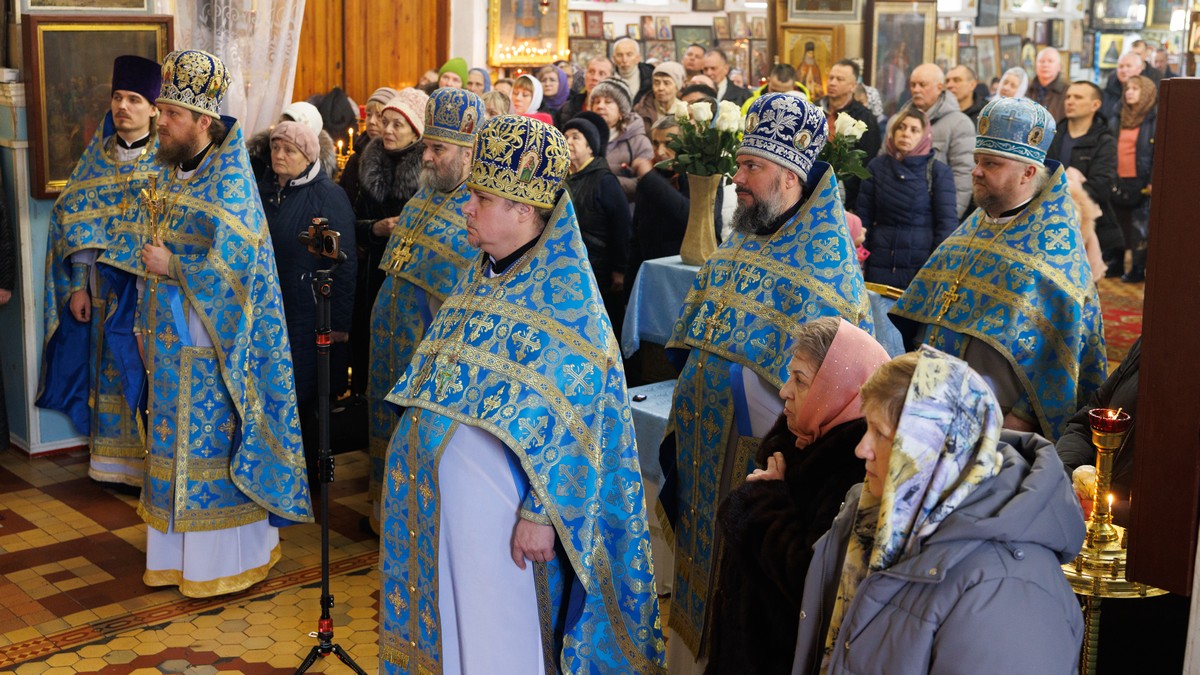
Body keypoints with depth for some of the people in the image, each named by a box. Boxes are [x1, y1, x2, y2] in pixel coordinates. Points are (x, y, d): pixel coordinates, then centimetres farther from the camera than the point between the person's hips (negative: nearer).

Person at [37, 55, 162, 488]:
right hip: (105, 290, 4)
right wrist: (78, 286, 0)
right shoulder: (97, 157, 9)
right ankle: (117, 463, 17)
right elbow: (78, 224, 7)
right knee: (111, 369, 8)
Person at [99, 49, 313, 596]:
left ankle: (225, 558, 13)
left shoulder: (229, 185, -15)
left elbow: (231, 264, -24)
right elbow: (140, 248, 17)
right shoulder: (169, 177, 9)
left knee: (213, 439, 1)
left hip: (210, 346, -8)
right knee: (175, 438, 13)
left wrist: (171, 266, -15)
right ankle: (176, 551, 26)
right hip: (168, 341, 8)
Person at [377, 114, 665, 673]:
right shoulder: (482, 276, 8)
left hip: (500, 500, -8)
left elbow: (573, 420, -19)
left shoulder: (563, 298, -17)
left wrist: (541, 513, -21)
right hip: (439, 492, 8)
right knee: (448, 623, 18)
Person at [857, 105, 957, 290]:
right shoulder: (877, 166, 6)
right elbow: (863, 218, 7)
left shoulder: (939, 172, -1)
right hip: (879, 267, 2)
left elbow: (947, 223, -4)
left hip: (922, 267, -2)